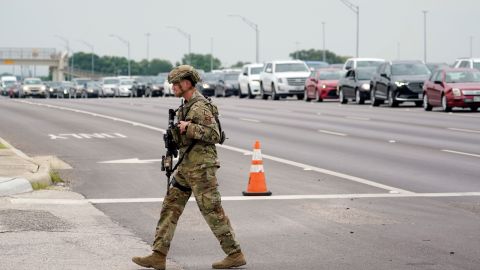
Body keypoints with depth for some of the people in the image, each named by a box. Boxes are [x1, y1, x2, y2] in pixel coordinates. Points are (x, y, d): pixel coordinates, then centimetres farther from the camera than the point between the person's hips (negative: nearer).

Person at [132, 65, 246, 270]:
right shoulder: (186, 106, 15)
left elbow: (215, 135, -23)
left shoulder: (200, 107, -15)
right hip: (186, 167, 10)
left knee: (212, 211, -4)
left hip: (200, 167, -10)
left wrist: (189, 127, -25)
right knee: (170, 208, 6)